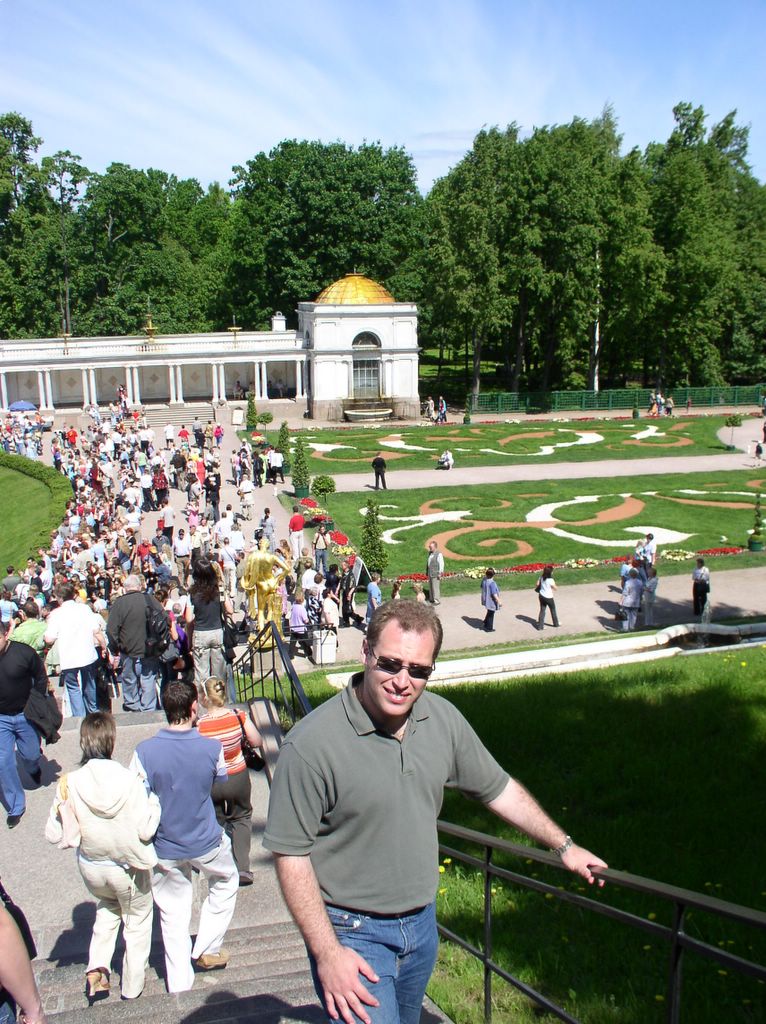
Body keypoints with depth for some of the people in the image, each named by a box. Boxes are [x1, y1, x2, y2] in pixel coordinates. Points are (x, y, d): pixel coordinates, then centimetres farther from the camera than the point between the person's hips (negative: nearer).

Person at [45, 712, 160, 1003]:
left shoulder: (70, 783, -21)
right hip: (129, 867, -2)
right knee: (137, 921, 23)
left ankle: (96, 968, 21)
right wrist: (154, 802, -5)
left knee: (107, 905, 34)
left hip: (91, 867, 2)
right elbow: (146, 830, -21)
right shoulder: (129, 781, -26)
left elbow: (54, 835, -15)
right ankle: (132, 986, 37)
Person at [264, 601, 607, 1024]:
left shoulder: (442, 719, -6)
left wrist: (563, 846, 12)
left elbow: (498, 789, 8)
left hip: (421, 923, 6)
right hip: (353, 931, -6)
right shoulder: (311, 744, -24)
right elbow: (291, 854, -18)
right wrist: (327, 953, -20)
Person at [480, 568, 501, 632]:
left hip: (486, 600, 8)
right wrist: (499, 601, -20)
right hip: (491, 601, -8)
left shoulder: (484, 580, -7)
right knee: (491, 614, 9)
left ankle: (486, 624, 41)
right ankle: (489, 628, 21)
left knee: (489, 612, 28)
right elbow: (494, 594, -28)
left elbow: (482, 587, 11)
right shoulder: (492, 583, -30)